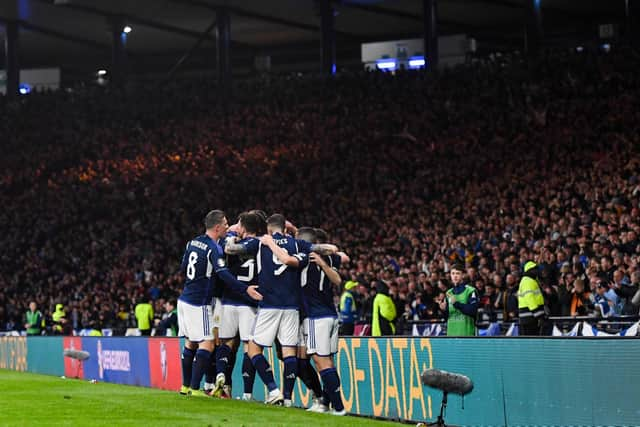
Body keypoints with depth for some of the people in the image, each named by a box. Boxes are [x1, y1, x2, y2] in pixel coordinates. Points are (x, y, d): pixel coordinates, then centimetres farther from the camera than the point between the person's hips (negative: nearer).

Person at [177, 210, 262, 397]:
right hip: (199, 304, -9)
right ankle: (194, 388, -10)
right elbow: (224, 274, -26)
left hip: (185, 299, 9)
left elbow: (183, 268, 20)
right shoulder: (213, 248, -15)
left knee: (190, 343, 16)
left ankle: (186, 386, 20)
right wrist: (245, 289, -30)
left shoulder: (193, 242, 10)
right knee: (207, 344, -6)